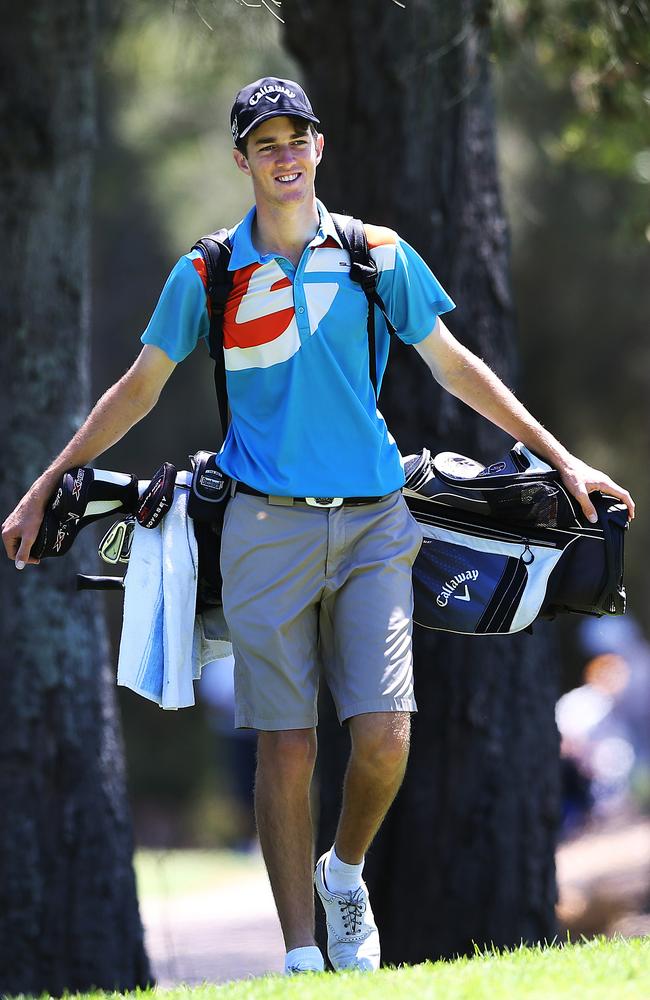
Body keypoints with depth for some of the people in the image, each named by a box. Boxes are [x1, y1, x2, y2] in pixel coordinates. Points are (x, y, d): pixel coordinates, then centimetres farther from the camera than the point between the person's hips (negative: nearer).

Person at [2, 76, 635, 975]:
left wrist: (560, 459, 14)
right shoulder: (206, 276, 3)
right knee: (286, 749, -5)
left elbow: (453, 366, 14)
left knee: (384, 738, -12)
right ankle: (301, 957, 2)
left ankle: (346, 871, 19)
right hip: (267, 526, -1)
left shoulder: (378, 255, 5)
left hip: (371, 522, 1)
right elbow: (140, 389, 13)